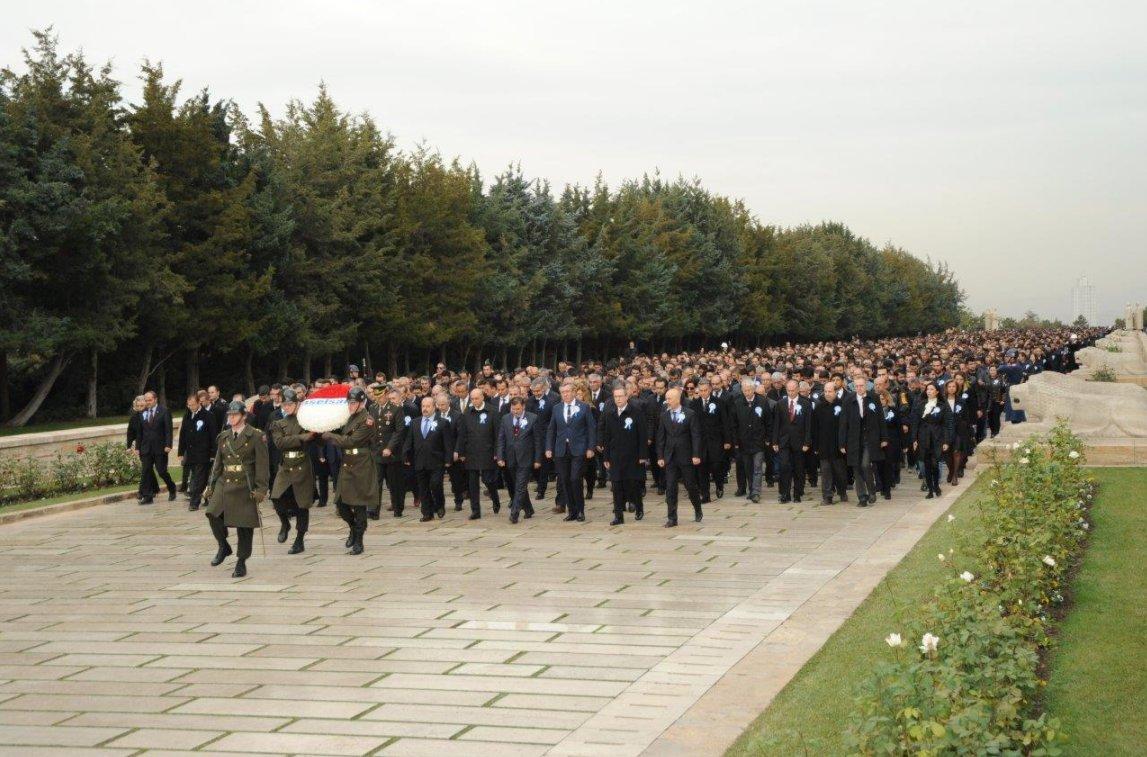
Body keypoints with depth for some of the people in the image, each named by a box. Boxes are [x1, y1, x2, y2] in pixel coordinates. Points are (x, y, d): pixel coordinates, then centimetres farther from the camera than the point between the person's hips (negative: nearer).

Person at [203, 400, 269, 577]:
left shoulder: (255, 436, -2)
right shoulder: (223, 437, 12)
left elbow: (262, 464, -5)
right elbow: (218, 463, 18)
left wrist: (261, 488, -11)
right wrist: (211, 485, 12)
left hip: (245, 487, -4)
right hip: (224, 483, 4)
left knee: (244, 524, -3)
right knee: (213, 514, -16)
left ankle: (241, 563, 10)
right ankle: (223, 547, 8)